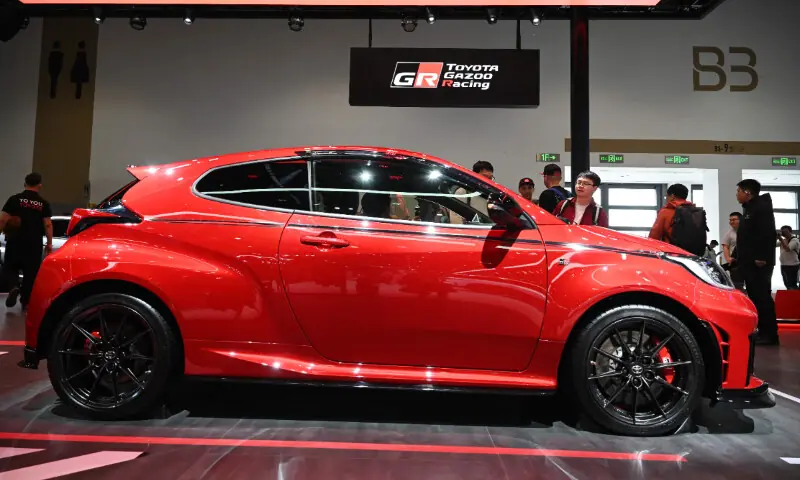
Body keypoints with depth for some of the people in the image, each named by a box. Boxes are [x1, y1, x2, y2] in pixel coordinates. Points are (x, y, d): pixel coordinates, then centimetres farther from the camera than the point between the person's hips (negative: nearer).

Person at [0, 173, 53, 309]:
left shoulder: (14, 199, -2)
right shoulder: (43, 203, -1)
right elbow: (47, 225, -2)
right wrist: (49, 243, 3)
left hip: (15, 242, 0)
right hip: (34, 244, 0)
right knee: (30, 272, 10)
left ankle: (13, 287, -12)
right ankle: (25, 301, 15)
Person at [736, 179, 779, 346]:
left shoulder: (762, 207, -10)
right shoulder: (749, 209, 20)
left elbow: (768, 234, -21)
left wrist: (762, 257, -25)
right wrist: (738, 257, 21)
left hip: (759, 262, -10)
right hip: (750, 262, 10)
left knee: (762, 297, -9)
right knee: (756, 297, 9)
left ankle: (770, 334, -6)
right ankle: (763, 331, 13)